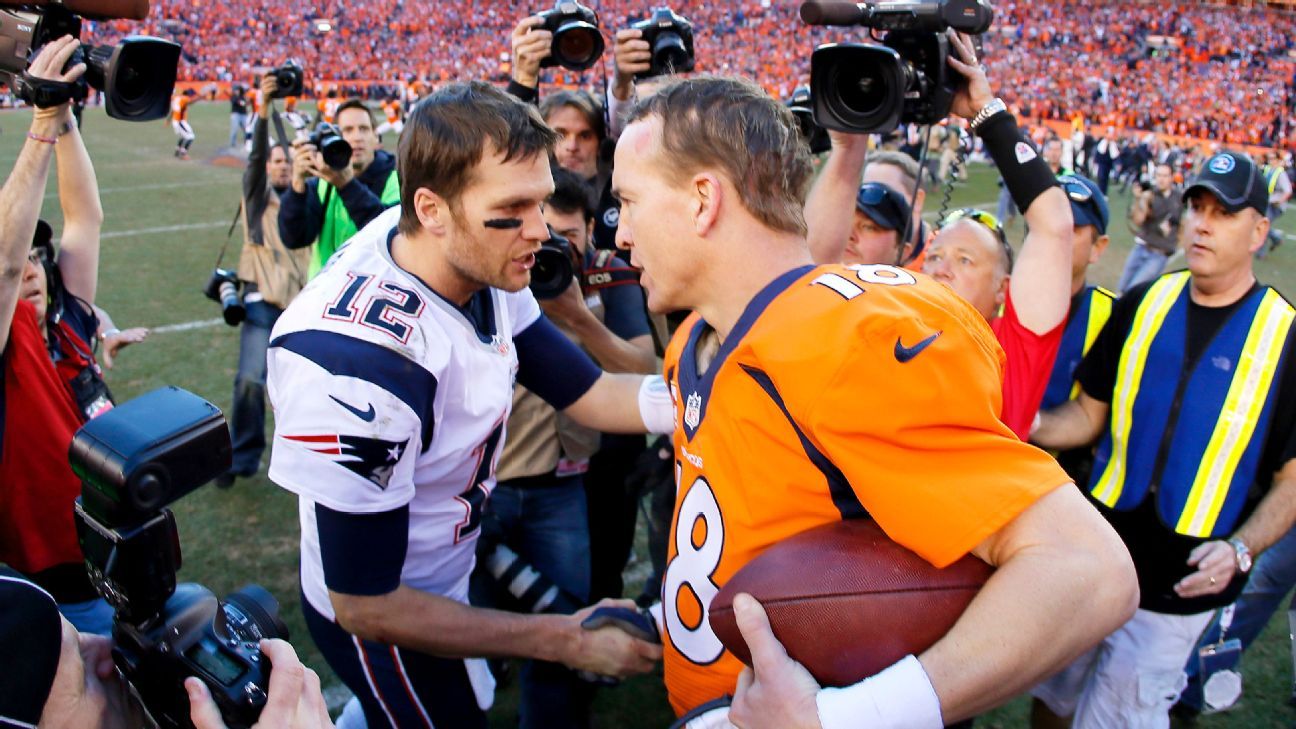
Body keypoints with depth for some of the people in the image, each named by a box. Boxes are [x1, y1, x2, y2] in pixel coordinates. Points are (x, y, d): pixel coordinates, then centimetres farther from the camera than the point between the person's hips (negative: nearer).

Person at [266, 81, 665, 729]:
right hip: (389, 622, -7)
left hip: (451, 567, 7)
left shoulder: (481, 264, -16)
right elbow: (367, 608, -27)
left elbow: (589, 395, -7)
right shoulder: (356, 363, -37)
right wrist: (564, 641, -23)